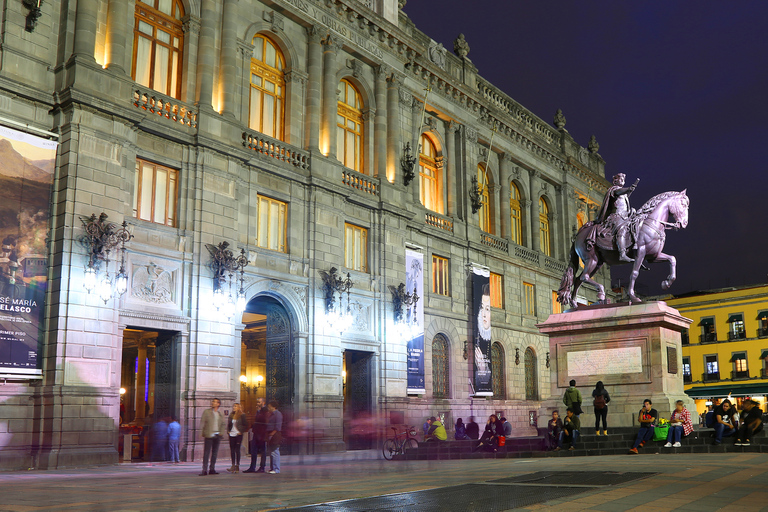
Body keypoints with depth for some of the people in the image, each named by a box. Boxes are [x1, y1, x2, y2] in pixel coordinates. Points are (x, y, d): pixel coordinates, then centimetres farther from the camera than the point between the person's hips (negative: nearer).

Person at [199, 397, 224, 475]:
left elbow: (222, 424, 20)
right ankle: (205, 470, -5)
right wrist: (202, 433, -9)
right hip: (209, 435, -4)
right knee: (206, 452, -6)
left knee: (215, 453, 6)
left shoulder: (220, 414, 14)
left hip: (217, 435, 4)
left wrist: (221, 433, 6)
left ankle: (212, 469, 12)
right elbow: (202, 422, 1)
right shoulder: (206, 412, 5)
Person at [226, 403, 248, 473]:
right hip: (231, 435, 5)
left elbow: (245, 425, -6)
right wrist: (228, 431, 9)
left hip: (238, 435, -5)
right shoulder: (231, 415, 12)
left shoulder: (242, 415, -5)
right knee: (232, 450, 4)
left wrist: (241, 431, -10)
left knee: (237, 450, -3)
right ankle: (233, 466, 9)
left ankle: (237, 466, 3)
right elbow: (228, 424, 22)